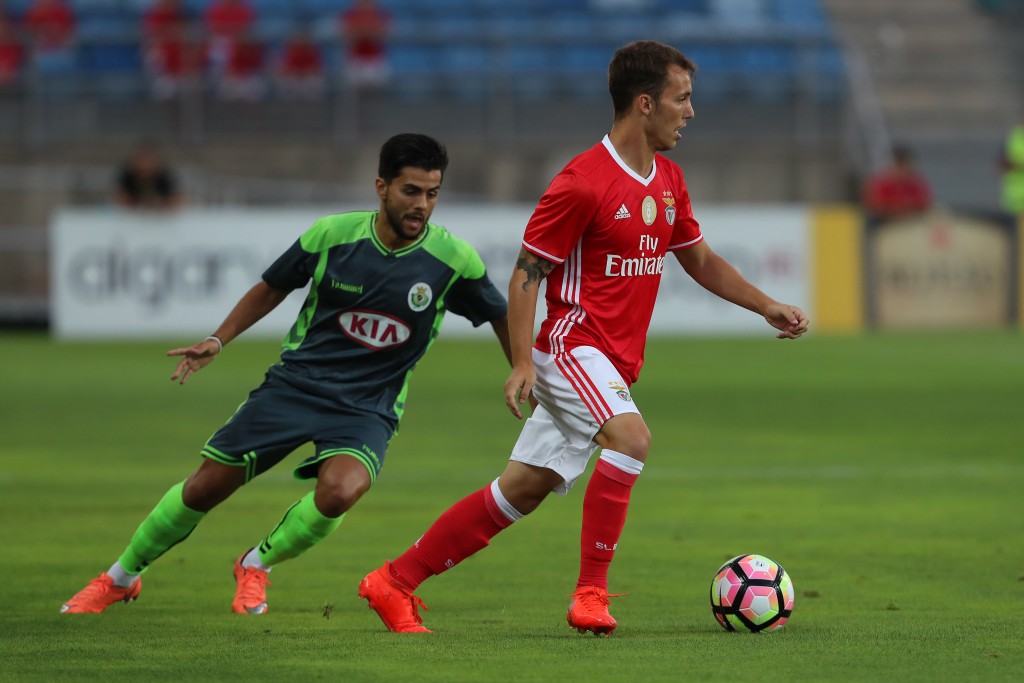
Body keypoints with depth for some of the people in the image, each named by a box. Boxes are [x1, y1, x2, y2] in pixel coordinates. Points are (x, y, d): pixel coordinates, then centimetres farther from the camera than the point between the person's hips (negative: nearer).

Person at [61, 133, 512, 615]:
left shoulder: (454, 259, -13)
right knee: (206, 486, 1)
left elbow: (501, 318, 6)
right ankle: (121, 578, 26)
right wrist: (218, 340, 2)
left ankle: (256, 565, -1)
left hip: (368, 408, -1)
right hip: (296, 382, 1)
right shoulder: (332, 234, -9)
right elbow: (274, 286, 9)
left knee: (339, 490, -31)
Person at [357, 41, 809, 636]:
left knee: (521, 491, 7)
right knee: (631, 436, -31)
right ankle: (591, 595, -26)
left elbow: (700, 260, 24)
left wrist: (768, 306, 14)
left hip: (616, 364, 8)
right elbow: (527, 273, -12)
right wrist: (523, 361, -20)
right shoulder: (583, 182, -15)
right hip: (574, 346, -8)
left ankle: (394, 582, 14)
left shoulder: (668, 181, 11)